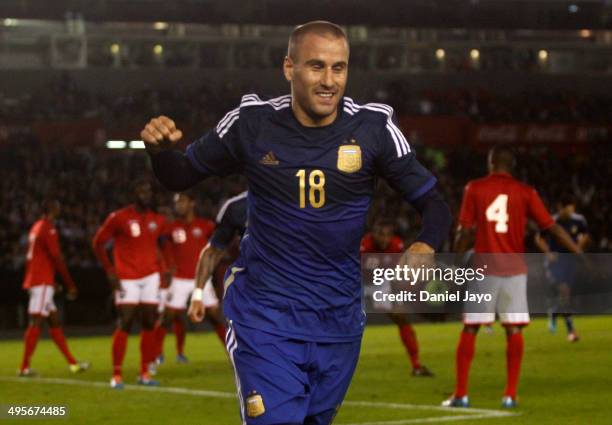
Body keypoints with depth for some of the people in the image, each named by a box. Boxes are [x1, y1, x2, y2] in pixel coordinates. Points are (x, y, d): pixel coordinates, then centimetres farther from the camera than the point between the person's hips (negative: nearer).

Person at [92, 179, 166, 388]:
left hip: (150, 277, 5)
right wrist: (110, 271, -7)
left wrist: (162, 268, 9)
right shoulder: (119, 218, -7)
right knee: (125, 324, -10)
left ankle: (144, 373, 10)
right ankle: (116, 374, -5)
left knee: (149, 324, 2)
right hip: (127, 279, -5)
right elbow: (98, 243, -2)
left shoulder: (157, 220, 7)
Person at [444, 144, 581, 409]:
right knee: (514, 330, 3)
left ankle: (461, 394, 5)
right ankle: (511, 394, -1)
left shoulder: (474, 189, 0)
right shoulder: (525, 192, 2)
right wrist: (581, 255, 3)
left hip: (484, 268, 0)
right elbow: (552, 227, -2)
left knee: (470, 330, 6)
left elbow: (465, 232, -3)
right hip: (515, 268, 1)